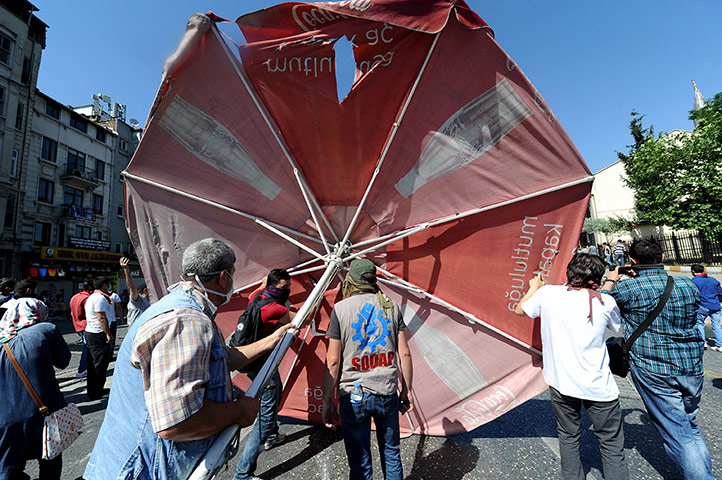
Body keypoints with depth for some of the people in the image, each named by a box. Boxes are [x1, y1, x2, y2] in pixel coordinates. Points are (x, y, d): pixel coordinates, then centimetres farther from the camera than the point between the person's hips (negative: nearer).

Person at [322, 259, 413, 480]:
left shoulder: (341, 308, -9)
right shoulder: (391, 306, -1)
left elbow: (333, 361, -9)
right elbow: (404, 354, 1)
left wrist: (327, 401, 1)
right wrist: (406, 390, 13)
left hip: (353, 397, -2)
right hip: (387, 394, 3)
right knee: (391, 453, 24)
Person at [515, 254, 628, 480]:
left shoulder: (547, 293, -9)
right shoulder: (605, 301, -10)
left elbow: (520, 309, 8)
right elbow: (619, 327, 12)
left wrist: (534, 287, 25)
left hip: (560, 382, 2)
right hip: (597, 386, -1)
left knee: (568, 437, 20)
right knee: (611, 444, 14)